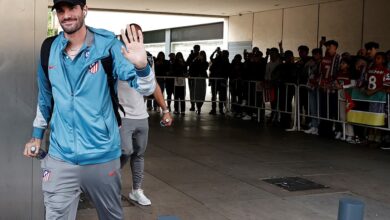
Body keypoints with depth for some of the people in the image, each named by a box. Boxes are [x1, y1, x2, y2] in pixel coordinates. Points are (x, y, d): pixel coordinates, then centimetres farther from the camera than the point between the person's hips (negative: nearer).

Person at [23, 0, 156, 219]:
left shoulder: (107, 45, -8)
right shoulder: (50, 50, 2)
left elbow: (145, 88, -14)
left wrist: (141, 66, -36)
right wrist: (37, 136, 21)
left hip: (102, 156, -2)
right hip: (60, 158, 2)